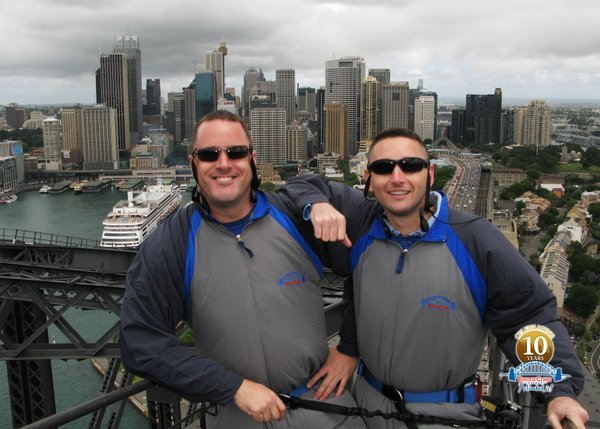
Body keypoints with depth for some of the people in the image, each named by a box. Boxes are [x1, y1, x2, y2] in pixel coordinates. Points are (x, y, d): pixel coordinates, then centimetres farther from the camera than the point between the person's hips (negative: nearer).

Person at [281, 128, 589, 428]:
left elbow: (530, 313, -12)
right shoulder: (361, 223, -8)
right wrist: (317, 205, -19)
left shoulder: (476, 239, -17)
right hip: (368, 398, 3)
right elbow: (303, 184, 3)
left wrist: (561, 390, -21)